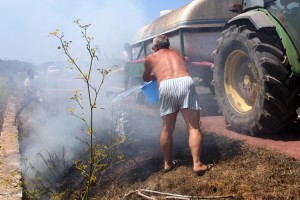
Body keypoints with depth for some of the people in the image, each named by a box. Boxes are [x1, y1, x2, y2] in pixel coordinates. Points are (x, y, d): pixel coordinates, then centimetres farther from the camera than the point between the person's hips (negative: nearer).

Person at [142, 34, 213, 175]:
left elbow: (145, 78, 43)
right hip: (186, 81, 1)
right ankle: (197, 164, -5)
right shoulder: (177, 53, 35)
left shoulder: (151, 58, 28)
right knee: (194, 127, 3)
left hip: (166, 85, -1)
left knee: (167, 129, 14)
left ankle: (167, 163, 24)